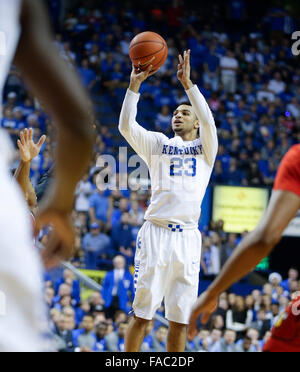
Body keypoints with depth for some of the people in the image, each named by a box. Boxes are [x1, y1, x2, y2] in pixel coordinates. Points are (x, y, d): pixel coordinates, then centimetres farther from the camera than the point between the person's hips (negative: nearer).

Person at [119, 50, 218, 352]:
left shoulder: (205, 148, 14)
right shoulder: (159, 144, 14)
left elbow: (209, 121, -6)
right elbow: (126, 126, -1)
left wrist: (188, 83, -13)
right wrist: (135, 85, -10)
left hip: (187, 237, 1)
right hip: (155, 233, -1)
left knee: (179, 321, 1)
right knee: (142, 315, -4)